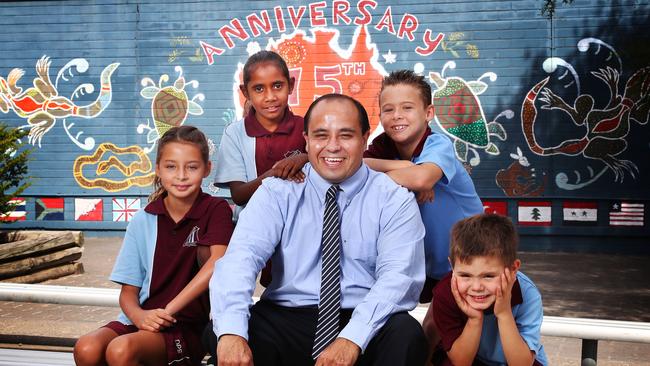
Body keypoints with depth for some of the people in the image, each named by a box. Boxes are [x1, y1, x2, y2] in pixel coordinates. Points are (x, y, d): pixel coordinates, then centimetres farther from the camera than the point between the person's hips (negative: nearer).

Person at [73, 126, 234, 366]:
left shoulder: (216, 209, -4)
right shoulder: (143, 221, 5)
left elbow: (218, 263, -23)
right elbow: (128, 291, 6)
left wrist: (169, 310, -25)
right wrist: (138, 315, -17)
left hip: (187, 327, -3)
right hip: (143, 321, 4)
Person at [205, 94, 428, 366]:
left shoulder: (394, 199, 2)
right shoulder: (277, 192, 4)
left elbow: (399, 276, -11)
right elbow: (241, 256, -11)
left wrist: (353, 337, -27)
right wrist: (231, 331, -30)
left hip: (367, 327, 0)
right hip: (286, 321, 1)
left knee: (406, 335, -31)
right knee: (219, 331, -25)